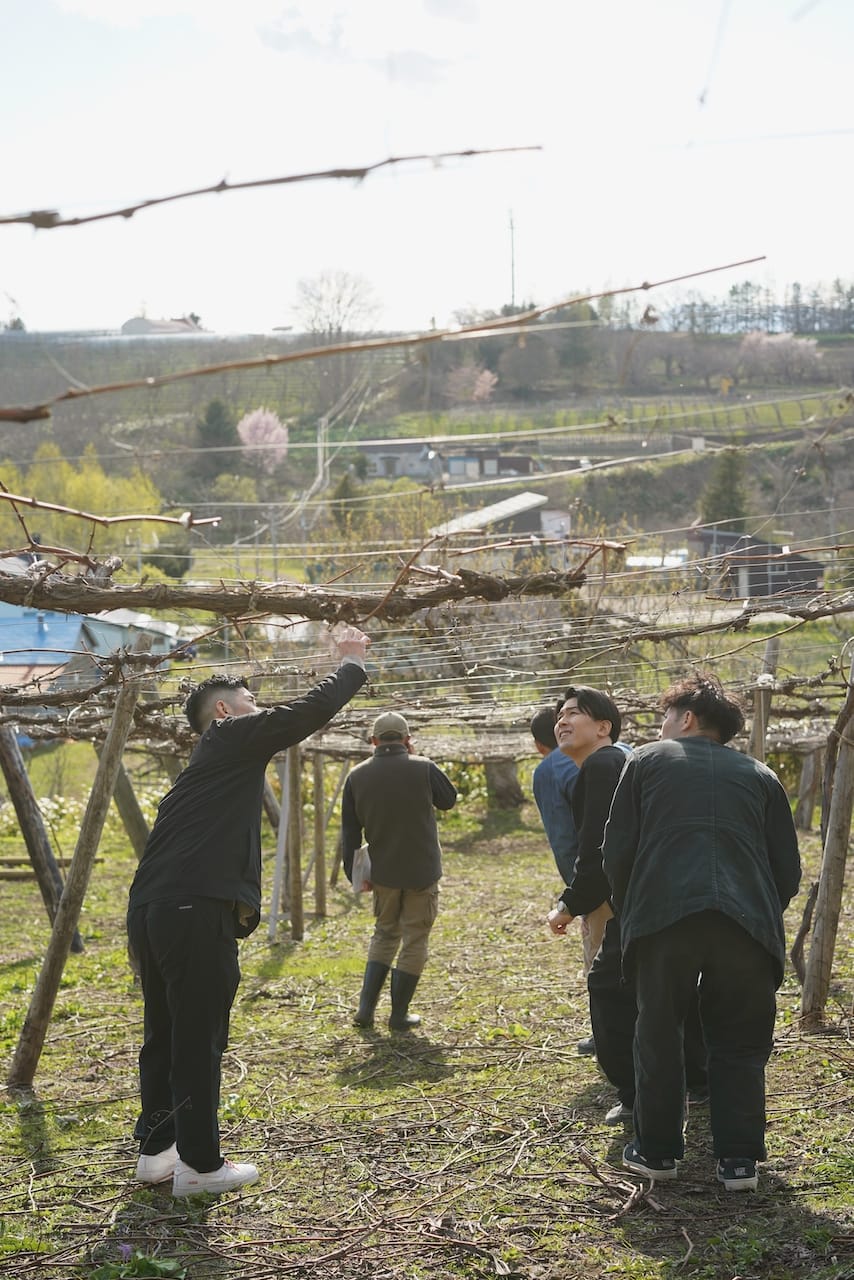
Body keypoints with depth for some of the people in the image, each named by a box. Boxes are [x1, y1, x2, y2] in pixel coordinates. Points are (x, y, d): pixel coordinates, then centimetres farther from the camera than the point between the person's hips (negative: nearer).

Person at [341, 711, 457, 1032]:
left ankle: (365, 1008, 13)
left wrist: (354, 872, 10)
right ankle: (399, 1014, 11)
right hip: (422, 872, -3)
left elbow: (349, 831, 2)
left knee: (384, 935, 20)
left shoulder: (357, 776, -2)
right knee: (414, 940, 8)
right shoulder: (423, 768, -12)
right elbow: (449, 800, 7)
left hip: (382, 872, 3)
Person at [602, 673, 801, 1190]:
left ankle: (656, 1149, 20)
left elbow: (617, 850, 9)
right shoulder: (761, 776, 21)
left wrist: (628, 914, 23)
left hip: (664, 916, -1)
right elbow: (788, 869, 16)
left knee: (659, 1034, 13)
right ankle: (739, 1158, 11)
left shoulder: (647, 760, 16)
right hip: (748, 922, 2)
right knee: (740, 1041, 14)